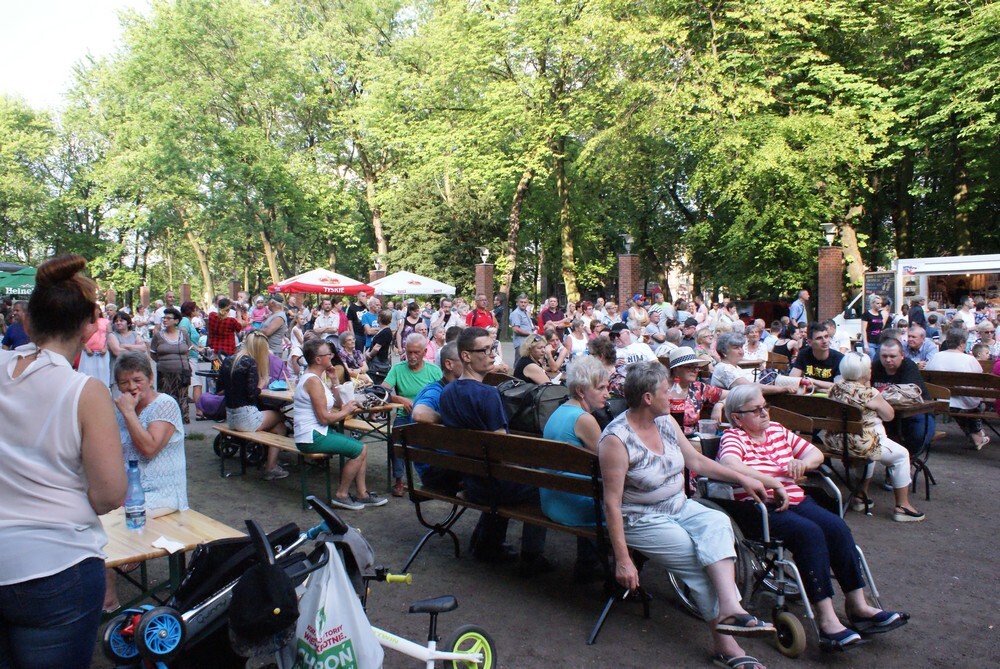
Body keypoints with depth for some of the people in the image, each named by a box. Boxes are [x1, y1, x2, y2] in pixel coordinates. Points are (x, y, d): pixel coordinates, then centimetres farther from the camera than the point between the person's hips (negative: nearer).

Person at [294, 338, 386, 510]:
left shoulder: (315, 377, 14)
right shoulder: (313, 381, -18)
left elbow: (337, 403, 16)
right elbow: (324, 418, -22)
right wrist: (345, 412, -6)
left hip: (318, 432, 10)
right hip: (311, 437, -10)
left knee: (361, 448, 8)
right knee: (360, 450, -12)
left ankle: (362, 494, 10)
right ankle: (341, 496, -1)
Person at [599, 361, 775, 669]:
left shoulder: (665, 421, 2)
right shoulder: (616, 439, -21)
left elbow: (696, 461, 15)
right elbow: (612, 503, -20)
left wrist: (743, 479, 11)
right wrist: (622, 560, -21)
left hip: (679, 506, 7)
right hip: (641, 520, -7)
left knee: (717, 522, -22)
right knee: (701, 559, -21)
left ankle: (729, 608, -32)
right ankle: (725, 642, -11)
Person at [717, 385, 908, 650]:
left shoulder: (778, 431, 19)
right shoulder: (733, 437, -4)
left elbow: (816, 453, 24)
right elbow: (730, 464, -27)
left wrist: (803, 462, -1)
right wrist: (773, 484, -29)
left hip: (796, 501, 7)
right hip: (759, 508, -7)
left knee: (837, 527, -18)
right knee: (809, 532, -30)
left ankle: (857, 605, -9)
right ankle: (827, 621, -30)